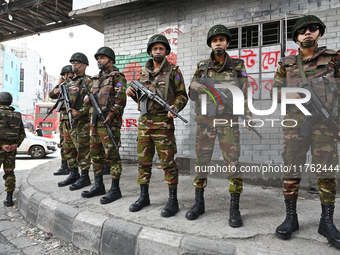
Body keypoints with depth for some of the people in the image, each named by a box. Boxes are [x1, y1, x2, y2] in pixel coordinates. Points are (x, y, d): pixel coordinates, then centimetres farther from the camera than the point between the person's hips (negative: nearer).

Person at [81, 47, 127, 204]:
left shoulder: (117, 77, -2)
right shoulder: (95, 79, 21)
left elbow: (121, 98, -13)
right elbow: (89, 97, 26)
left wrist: (110, 115, -20)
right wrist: (87, 99, 2)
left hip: (109, 121, -8)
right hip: (95, 121, 8)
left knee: (112, 154, -7)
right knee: (95, 154, 12)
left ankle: (115, 189, 1)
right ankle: (98, 186, 23)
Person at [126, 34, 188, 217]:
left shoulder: (173, 71, 1)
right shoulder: (144, 73, 16)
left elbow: (182, 95, -1)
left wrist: (175, 107, -20)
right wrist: (132, 93, 3)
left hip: (163, 122, -5)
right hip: (144, 121, 6)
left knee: (167, 162, -3)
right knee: (143, 161, 10)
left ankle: (173, 200, 8)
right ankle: (144, 197, 23)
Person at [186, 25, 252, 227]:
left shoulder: (237, 66, 5)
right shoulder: (202, 66, 9)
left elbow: (244, 94, 1)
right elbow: (192, 94, 9)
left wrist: (248, 115, -12)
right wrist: (196, 87, -13)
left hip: (229, 121, -1)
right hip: (205, 120, 2)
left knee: (233, 162, -5)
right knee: (201, 160, 5)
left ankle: (235, 208, 5)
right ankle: (199, 203, 18)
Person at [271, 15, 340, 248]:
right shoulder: (287, 64, 12)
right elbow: (275, 89, 11)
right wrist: (288, 94, -8)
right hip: (295, 122, 1)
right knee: (291, 169, -1)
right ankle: (291, 218, 10)